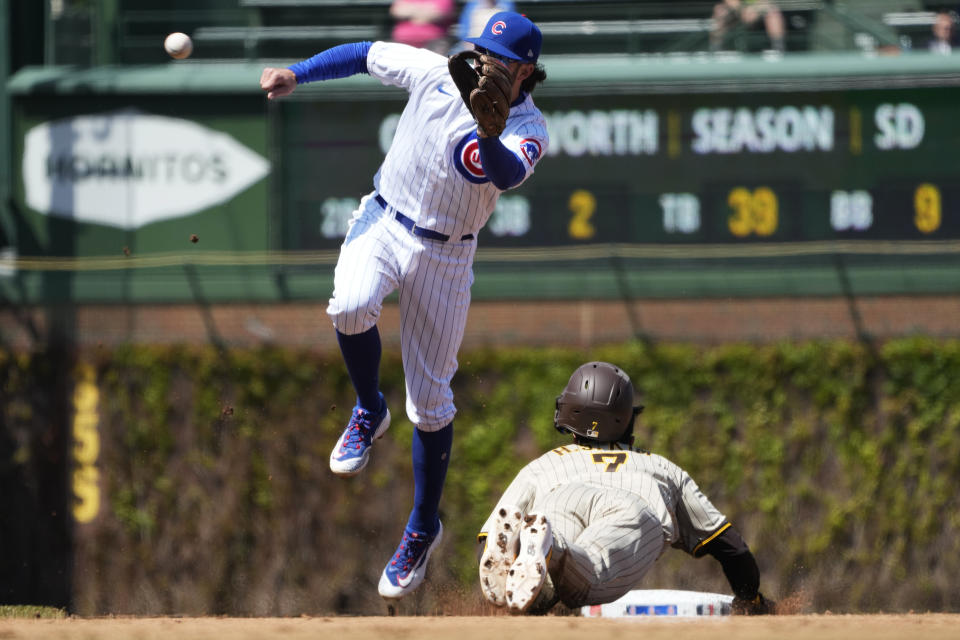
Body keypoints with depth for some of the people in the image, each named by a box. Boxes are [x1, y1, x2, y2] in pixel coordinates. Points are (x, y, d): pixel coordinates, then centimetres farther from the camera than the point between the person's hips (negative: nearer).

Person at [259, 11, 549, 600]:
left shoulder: (528, 128, -16)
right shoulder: (438, 73, -8)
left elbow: (510, 173, -37)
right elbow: (367, 54, 6)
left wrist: (488, 136, -58)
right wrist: (297, 75, -3)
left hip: (445, 257, -1)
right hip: (383, 222, 2)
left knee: (431, 401, 3)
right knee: (351, 307, -32)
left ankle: (423, 528, 22)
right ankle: (369, 412, -2)